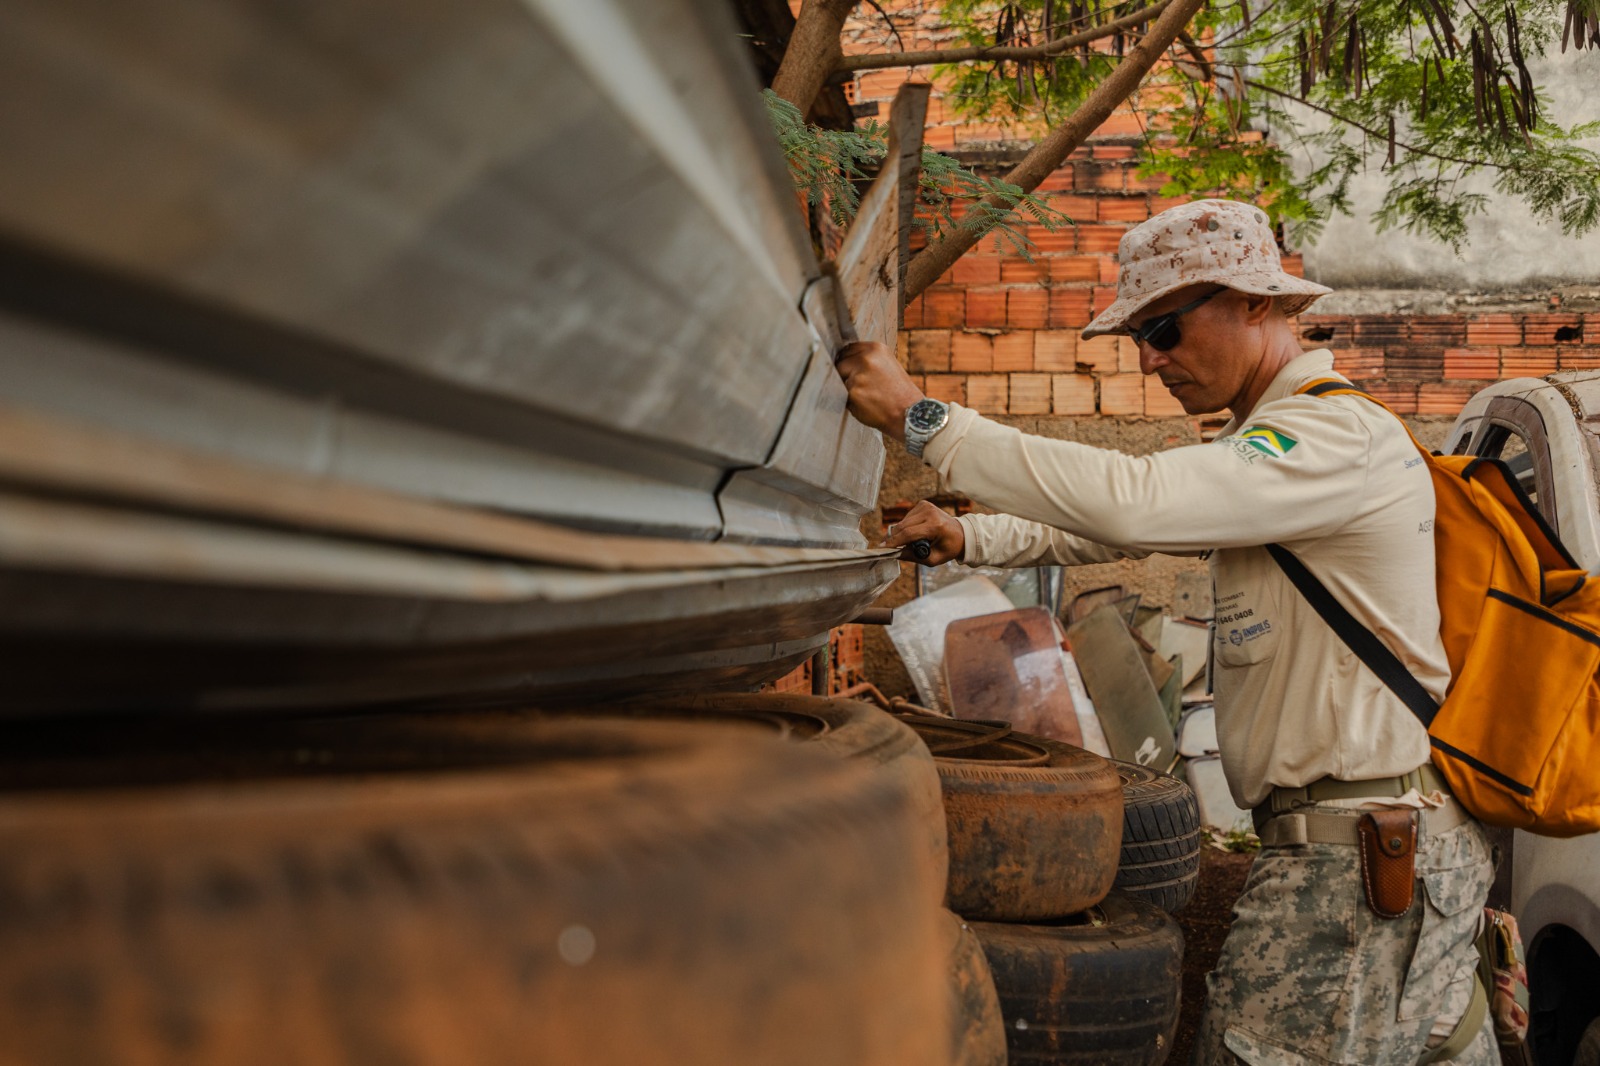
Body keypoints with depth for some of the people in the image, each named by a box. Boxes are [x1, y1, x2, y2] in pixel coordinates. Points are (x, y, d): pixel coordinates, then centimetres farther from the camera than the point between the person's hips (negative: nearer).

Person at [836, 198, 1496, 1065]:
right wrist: (968, 539, 2)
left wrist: (920, 418, -26)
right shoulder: (1260, 446, 17)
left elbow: (1132, 503, -30)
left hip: (1365, 854, -10)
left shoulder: (1343, 435, -17)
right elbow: (1110, 530, 19)